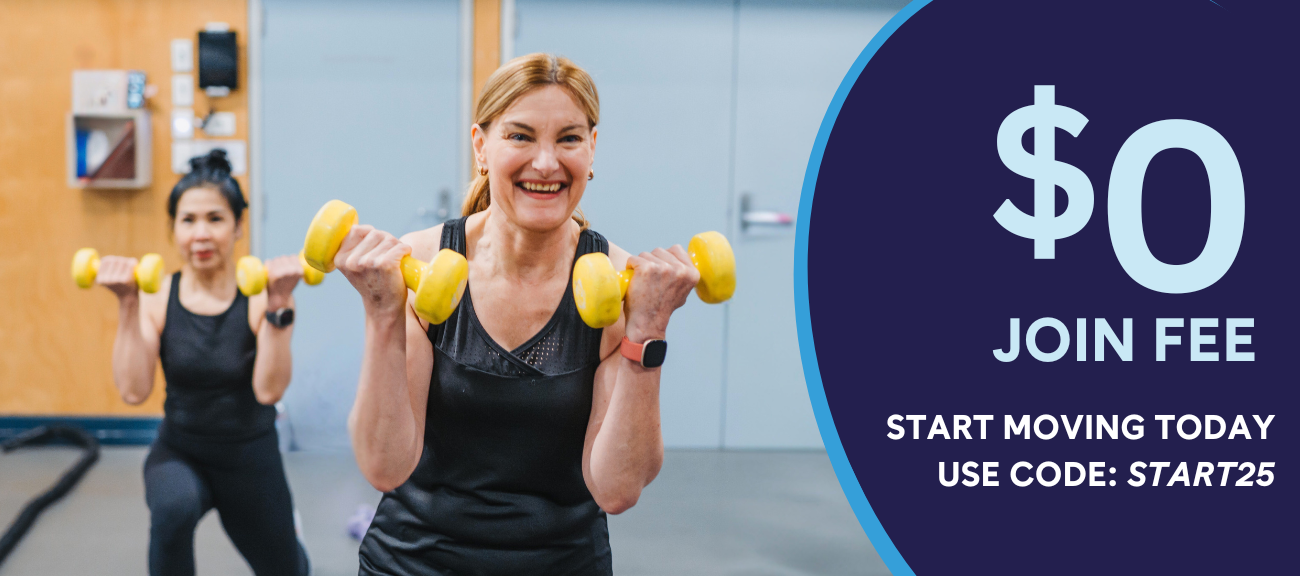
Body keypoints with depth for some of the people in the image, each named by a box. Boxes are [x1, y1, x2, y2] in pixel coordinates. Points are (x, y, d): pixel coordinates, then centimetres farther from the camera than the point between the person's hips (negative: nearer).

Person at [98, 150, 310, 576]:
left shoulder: (261, 295, -17)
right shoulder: (156, 297, -11)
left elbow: (269, 391, -28)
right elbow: (133, 391, -21)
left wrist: (278, 306, -36)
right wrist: (128, 306, -27)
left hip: (250, 456, 0)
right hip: (179, 453, 0)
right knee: (173, 506, -38)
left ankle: (289, 538, 59)